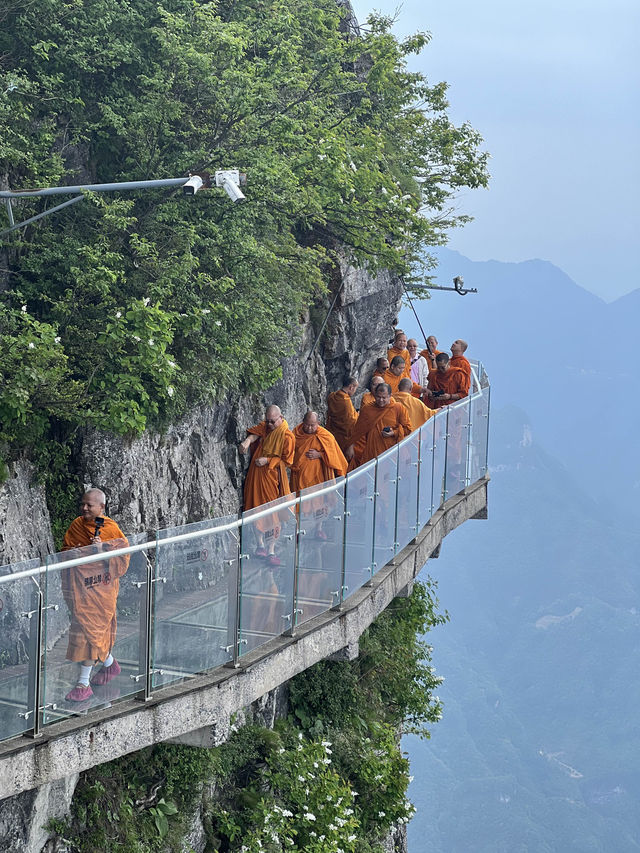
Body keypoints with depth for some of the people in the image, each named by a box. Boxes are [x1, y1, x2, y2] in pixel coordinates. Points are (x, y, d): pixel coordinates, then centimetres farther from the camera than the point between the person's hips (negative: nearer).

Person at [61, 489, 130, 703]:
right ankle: (109, 663, 41)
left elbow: (123, 560, -9)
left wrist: (103, 550, -23)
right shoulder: (76, 526, 6)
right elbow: (65, 550, 14)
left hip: (101, 587, -5)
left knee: (91, 631, -7)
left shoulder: (111, 530, -8)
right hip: (79, 586, 5)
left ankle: (84, 683, -4)